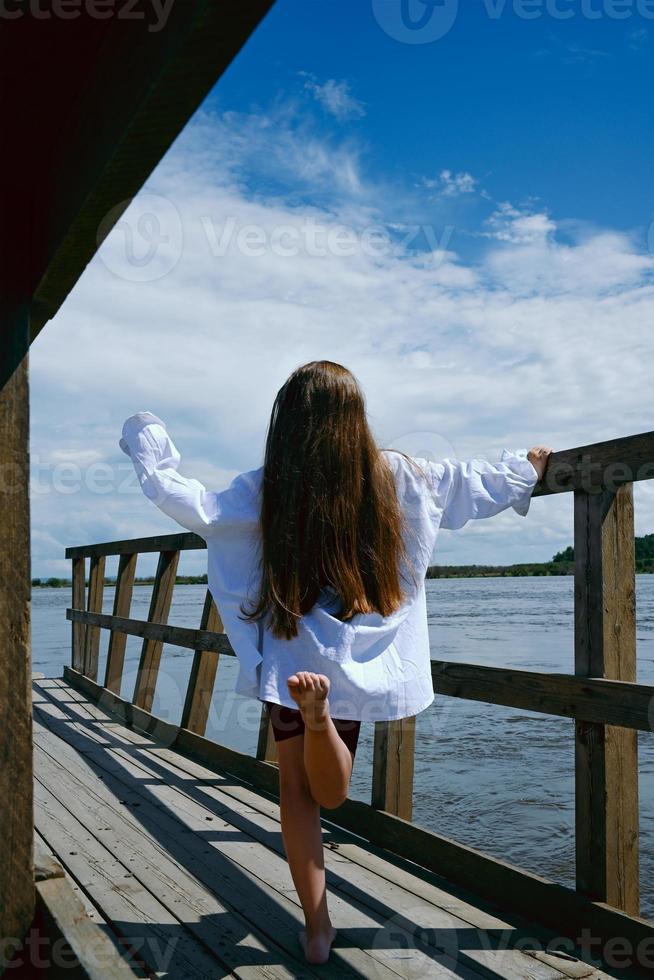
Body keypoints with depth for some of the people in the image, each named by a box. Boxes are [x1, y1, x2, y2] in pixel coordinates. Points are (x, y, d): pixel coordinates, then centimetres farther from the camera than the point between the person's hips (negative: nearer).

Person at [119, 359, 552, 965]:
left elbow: (191, 506, -12)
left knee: (298, 790, 13)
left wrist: (147, 446, 5)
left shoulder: (268, 488, -10)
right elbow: (473, 484, 7)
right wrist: (527, 468, 27)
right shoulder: (394, 476, -3)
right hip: (362, 662, 2)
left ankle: (317, 928, 12)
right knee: (330, 795, 12)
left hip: (295, 658, -1)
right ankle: (319, 713, -23)